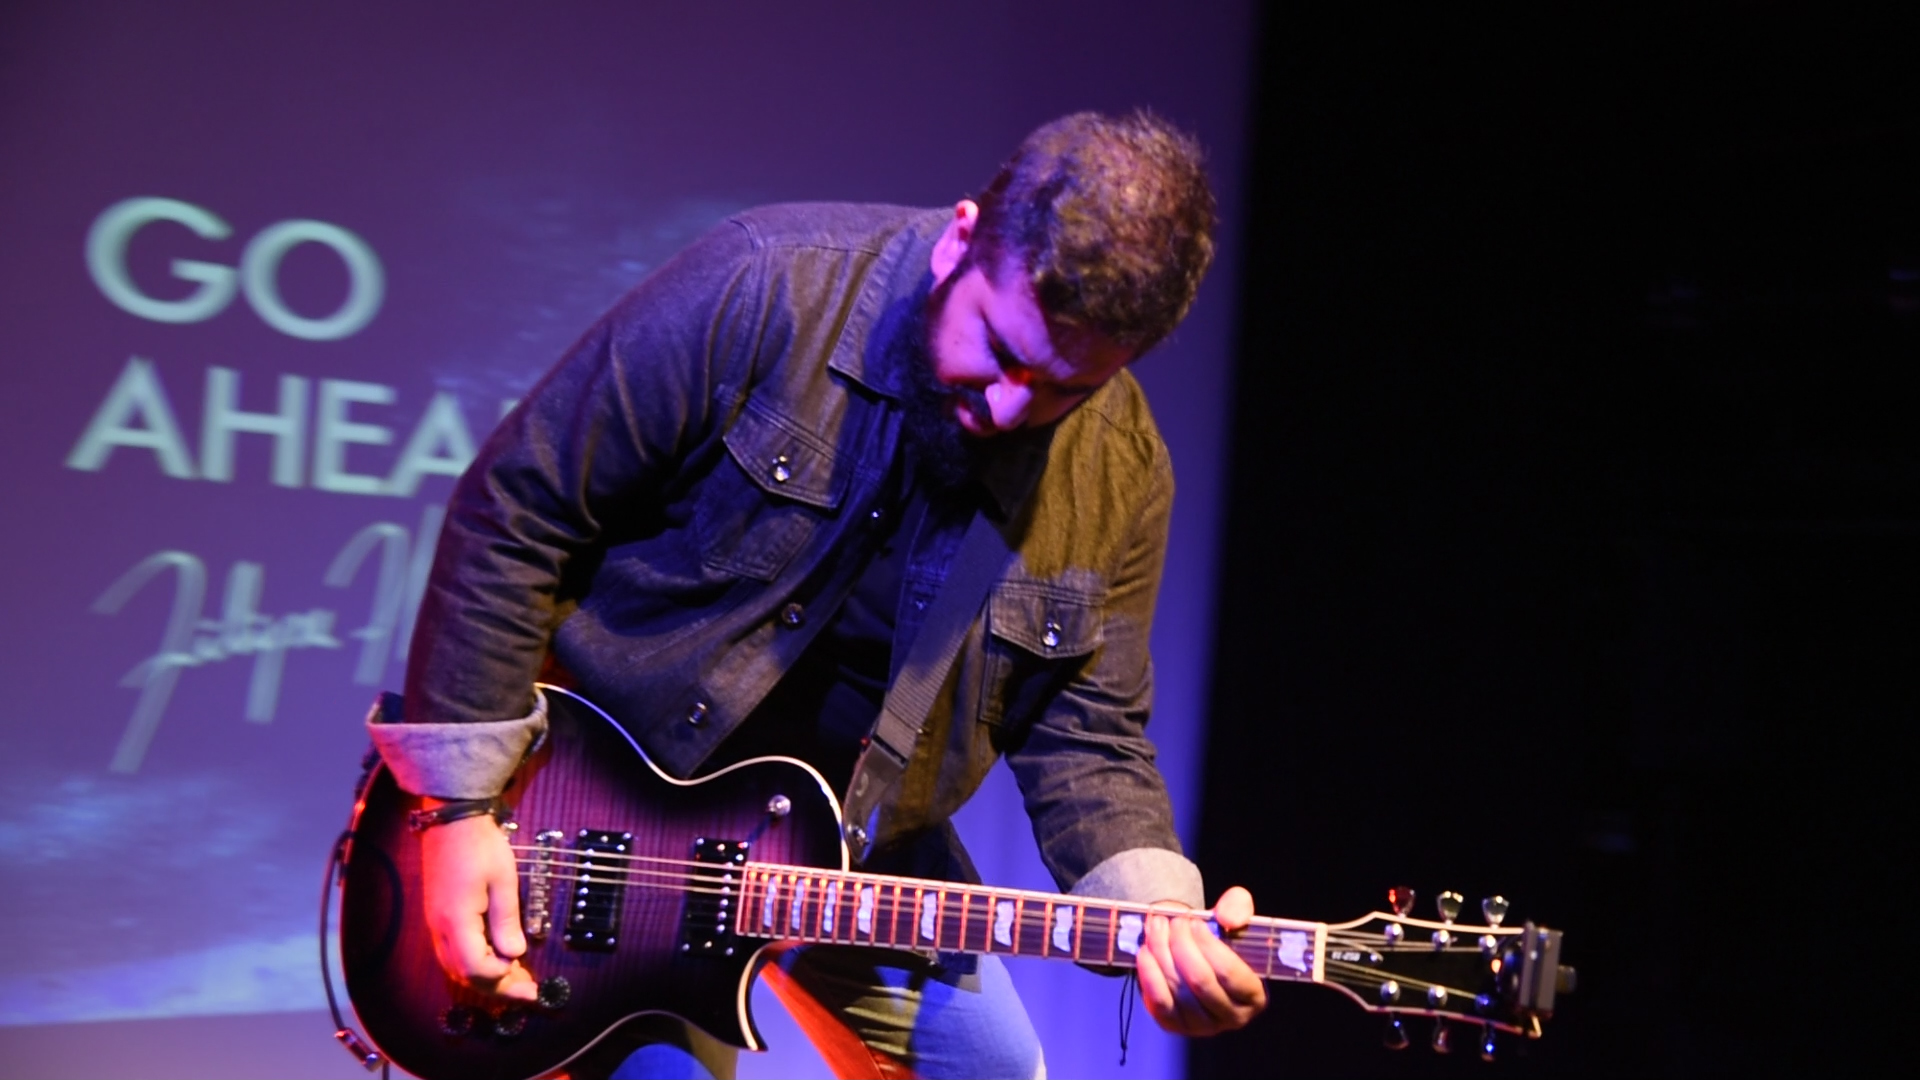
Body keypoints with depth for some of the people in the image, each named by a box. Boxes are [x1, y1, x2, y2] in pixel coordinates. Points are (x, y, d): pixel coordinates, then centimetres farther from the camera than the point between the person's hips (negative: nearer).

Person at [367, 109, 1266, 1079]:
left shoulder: (1118, 477, -10)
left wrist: (1160, 914, -26)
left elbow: (1085, 737, -5)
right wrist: (460, 801, -17)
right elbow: (514, 511, -18)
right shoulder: (763, 291, -24)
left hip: (859, 838, 5)